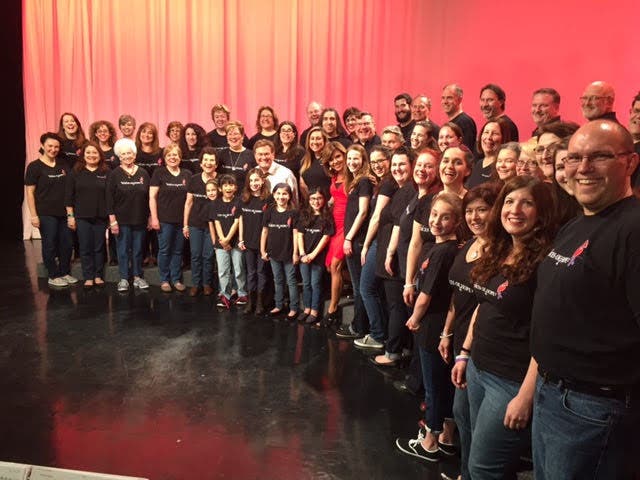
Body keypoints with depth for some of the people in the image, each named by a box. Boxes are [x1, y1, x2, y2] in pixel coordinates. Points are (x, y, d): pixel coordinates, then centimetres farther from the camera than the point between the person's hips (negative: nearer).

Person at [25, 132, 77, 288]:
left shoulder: (62, 166, 10)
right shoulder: (34, 166, -5)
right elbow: (30, 192, -7)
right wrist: (34, 215, -13)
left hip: (64, 212, 5)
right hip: (46, 214, -5)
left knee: (67, 244, 8)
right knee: (50, 245, 4)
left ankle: (65, 273, 23)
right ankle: (53, 276, 15)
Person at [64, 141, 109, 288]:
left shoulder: (106, 172, 1)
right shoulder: (75, 172, 2)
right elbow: (69, 196, 2)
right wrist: (70, 216, -2)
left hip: (101, 217, 0)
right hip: (82, 217, 0)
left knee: (99, 247, 8)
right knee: (85, 248, 5)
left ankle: (98, 276, 19)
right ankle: (88, 277, 13)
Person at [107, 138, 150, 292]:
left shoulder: (143, 173, 5)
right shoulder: (115, 175, -2)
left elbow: (148, 197, 8)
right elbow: (109, 199, -5)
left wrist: (149, 217, 5)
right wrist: (112, 220, -10)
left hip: (140, 220, 2)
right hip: (122, 220, -2)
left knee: (138, 249, 10)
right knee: (123, 249, 4)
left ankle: (137, 277, 21)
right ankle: (124, 278, 15)